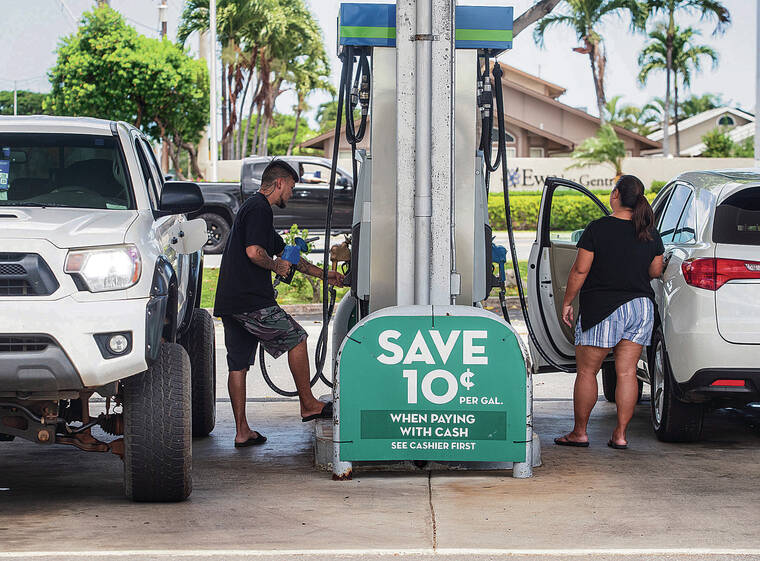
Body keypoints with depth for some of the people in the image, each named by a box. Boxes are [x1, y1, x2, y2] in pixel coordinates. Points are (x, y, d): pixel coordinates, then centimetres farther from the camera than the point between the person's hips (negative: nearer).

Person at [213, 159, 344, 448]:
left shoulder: (251, 208, 25)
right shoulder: (260, 208, -9)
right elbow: (254, 252, -23)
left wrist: (324, 274, 32)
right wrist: (276, 266, -3)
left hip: (229, 303, 10)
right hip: (251, 302, -10)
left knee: (238, 365, 8)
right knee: (296, 338, 4)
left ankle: (242, 431, 9)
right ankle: (308, 405, 12)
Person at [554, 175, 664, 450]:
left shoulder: (598, 229, -11)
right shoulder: (650, 234, 3)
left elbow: (580, 270, -10)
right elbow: (655, 271, 12)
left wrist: (567, 302, 0)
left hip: (603, 308, -5)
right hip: (641, 308, 5)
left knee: (586, 371, 5)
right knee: (627, 372, 6)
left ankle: (579, 432, 9)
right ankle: (620, 434, 5)